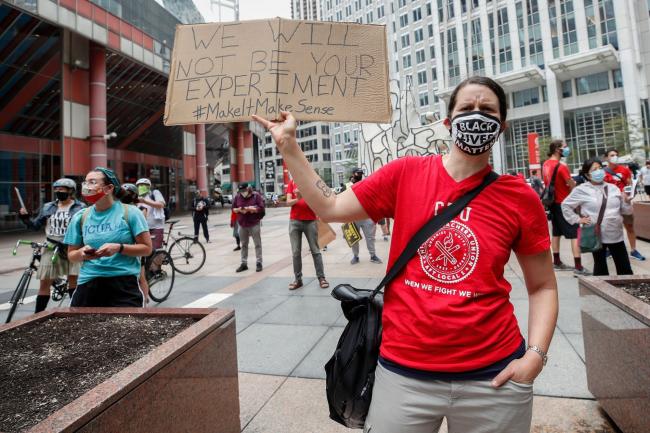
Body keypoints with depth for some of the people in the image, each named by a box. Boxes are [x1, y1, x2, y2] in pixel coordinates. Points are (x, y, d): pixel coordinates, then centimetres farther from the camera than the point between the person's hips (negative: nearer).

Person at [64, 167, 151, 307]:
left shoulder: (130, 212, -3)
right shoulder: (80, 217, 9)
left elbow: (147, 248, -3)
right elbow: (71, 255, 15)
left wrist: (119, 248, -17)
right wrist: (82, 253, -7)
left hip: (123, 283, -3)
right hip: (88, 283, 3)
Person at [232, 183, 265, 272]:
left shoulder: (256, 196, -5)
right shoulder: (237, 197, 5)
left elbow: (261, 208, -10)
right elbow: (233, 208, 10)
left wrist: (250, 209, -20)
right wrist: (238, 210, -11)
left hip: (254, 224, -3)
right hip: (242, 225, 4)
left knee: (257, 244, 1)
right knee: (244, 245, 10)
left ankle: (259, 263, 8)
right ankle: (244, 263, 17)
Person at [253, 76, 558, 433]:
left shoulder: (520, 198, -3)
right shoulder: (405, 174, -4)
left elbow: (542, 286, 6)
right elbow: (328, 207, -2)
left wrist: (535, 354, -7)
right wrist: (288, 145, -4)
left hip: (493, 375, 1)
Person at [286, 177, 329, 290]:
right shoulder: (292, 182, 8)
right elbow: (288, 202, -1)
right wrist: (297, 199, -21)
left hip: (310, 221, -2)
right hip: (294, 221, 2)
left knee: (315, 250, 3)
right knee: (295, 252, 3)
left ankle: (321, 278, 8)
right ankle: (298, 279, 9)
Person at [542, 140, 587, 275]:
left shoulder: (545, 165, 6)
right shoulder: (561, 166, -19)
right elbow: (572, 186, -14)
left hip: (553, 203, 8)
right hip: (564, 204, -8)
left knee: (556, 233, 16)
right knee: (575, 234, -5)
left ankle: (557, 262, 24)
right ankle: (578, 267, -6)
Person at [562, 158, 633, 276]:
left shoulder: (613, 188, 7)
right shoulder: (582, 190, -6)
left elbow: (625, 211, 12)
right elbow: (566, 205, 0)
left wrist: (626, 201, -8)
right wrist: (577, 219, -6)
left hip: (616, 235, 4)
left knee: (625, 268, 11)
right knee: (601, 268, 10)